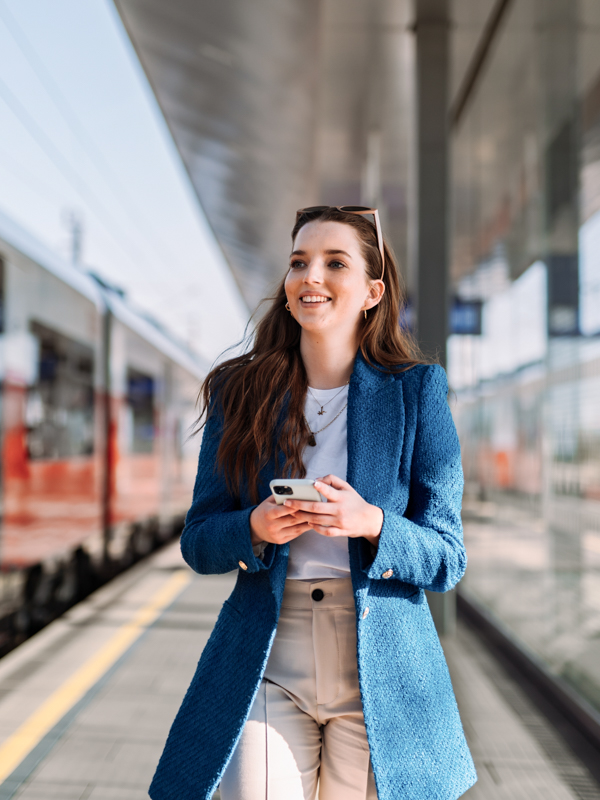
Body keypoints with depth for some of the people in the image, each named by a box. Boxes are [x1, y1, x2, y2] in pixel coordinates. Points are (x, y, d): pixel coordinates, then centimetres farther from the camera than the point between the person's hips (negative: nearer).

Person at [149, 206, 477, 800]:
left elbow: (446, 559, -2)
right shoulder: (240, 391, 2)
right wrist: (255, 529, -16)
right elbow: (197, 541, 5)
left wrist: (371, 525, -22)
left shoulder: (417, 392, -2)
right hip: (266, 664, 1)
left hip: (381, 670, 0)